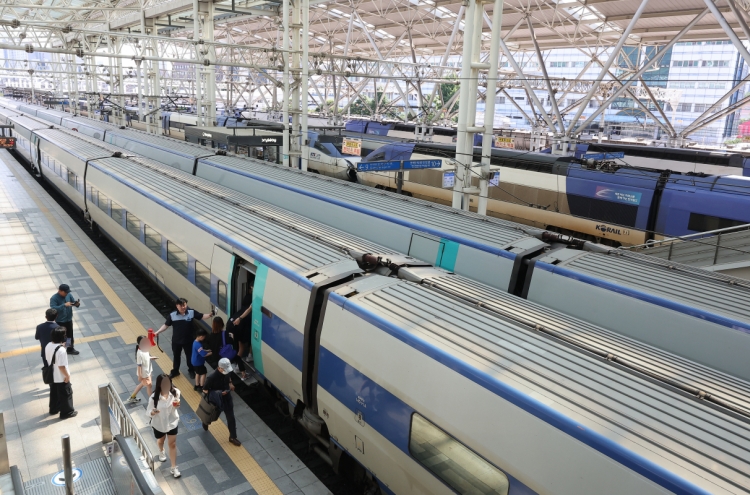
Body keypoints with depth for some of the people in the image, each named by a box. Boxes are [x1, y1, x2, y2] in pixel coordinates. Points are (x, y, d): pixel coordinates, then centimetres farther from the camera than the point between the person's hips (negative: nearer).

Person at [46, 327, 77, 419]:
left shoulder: (48, 346, -6)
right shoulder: (61, 350, -32)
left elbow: (48, 359, 8)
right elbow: (61, 366, -29)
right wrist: (67, 375, -14)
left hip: (52, 375, 8)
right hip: (61, 377, -8)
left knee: (54, 393, 26)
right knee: (66, 394, 10)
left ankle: (53, 409, 43)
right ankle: (67, 412, 23)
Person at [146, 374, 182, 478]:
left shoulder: (175, 392, -22)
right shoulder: (154, 398, -31)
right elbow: (148, 411, -18)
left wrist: (177, 405, -27)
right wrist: (152, 412, -41)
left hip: (172, 422, 1)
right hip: (159, 424, -1)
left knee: (173, 444, 11)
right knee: (160, 441, 29)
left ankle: (174, 468, 28)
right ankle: (161, 451, 65)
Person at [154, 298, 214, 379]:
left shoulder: (192, 312, -16)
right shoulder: (172, 315, -15)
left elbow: (202, 317, -11)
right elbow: (166, 325, -5)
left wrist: (209, 315, -31)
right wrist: (157, 332, -12)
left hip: (188, 340, 0)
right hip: (176, 341, 0)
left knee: (189, 356, 18)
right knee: (176, 356, 22)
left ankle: (191, 370, 43)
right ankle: (175, 371, 45)